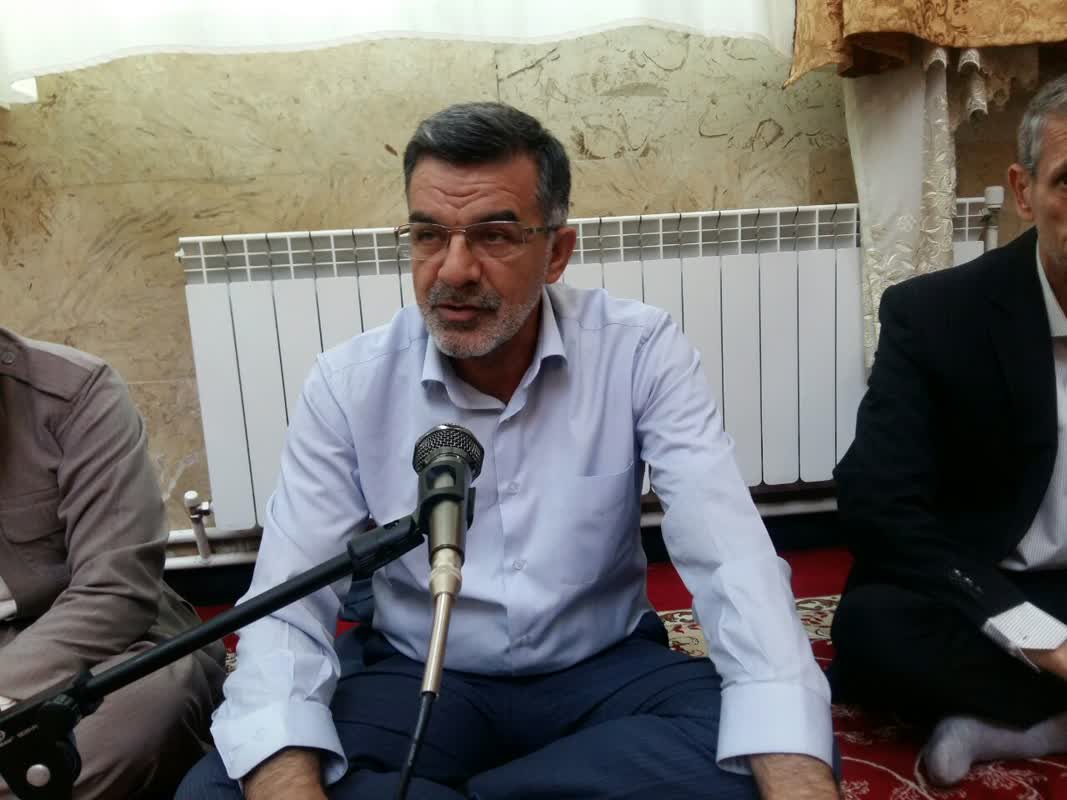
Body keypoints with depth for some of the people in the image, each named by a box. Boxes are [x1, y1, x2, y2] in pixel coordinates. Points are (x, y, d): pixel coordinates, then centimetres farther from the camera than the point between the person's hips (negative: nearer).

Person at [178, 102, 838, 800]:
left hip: (606, 668, 1)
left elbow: (733, 562, -21)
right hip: (422, 679, 0)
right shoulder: (349, 383, -10)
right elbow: (286, 607, -14)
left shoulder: (642, 352, -13)